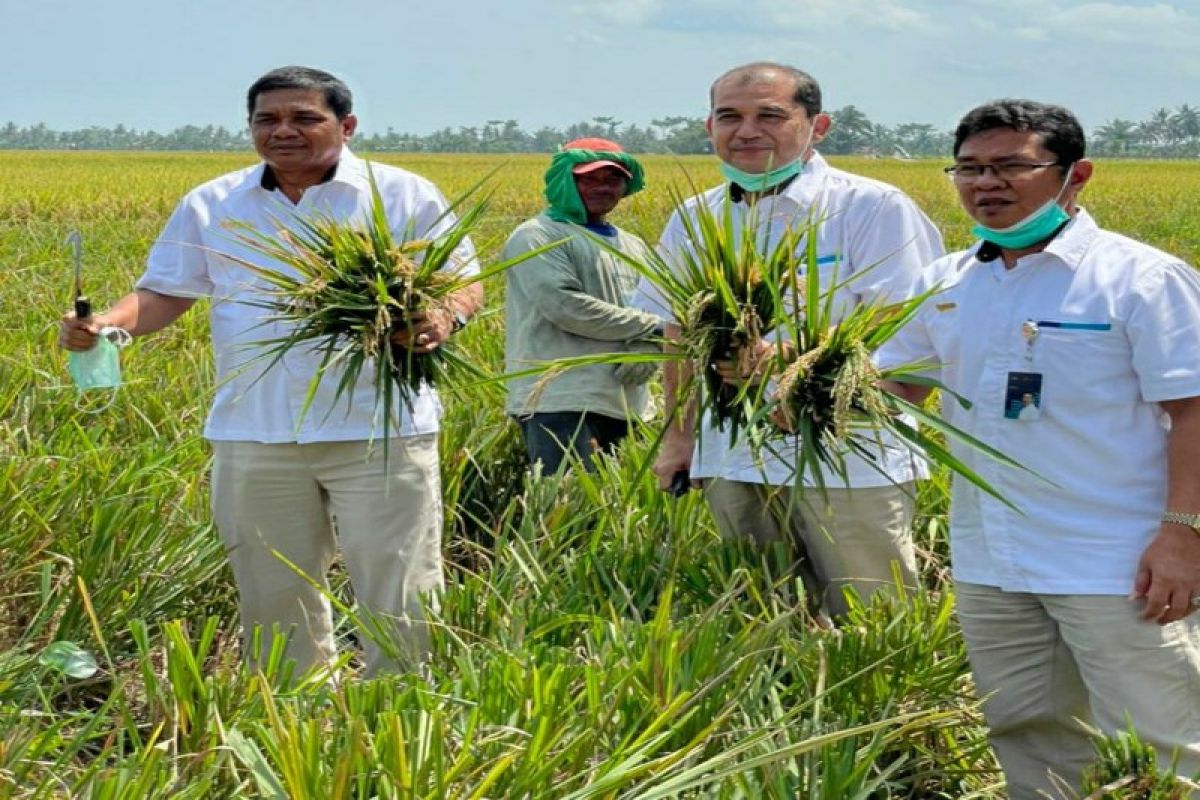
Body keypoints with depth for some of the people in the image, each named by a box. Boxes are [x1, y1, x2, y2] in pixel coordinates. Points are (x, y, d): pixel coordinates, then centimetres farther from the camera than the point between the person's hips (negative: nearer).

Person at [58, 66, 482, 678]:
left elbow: (465, 284, 3)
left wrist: (444, 319, -20)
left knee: (400, 601, -1)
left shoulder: (406, 196, 3)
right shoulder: (211, 206, 11)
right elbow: (163, 294, 11)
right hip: (254, 437, 3)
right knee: (274, 600, 10)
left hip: (380, 433, -2)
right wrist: (108, 323, -10)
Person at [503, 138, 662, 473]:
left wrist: (648, 346, -9)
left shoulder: (634, 247, 24)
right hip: (560, 403, -7)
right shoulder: (538, 237, -1)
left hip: (622, 406, 7)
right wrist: (648, 326, -8)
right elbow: (565, 307, -14)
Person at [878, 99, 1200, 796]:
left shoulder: (1144, 278, -9)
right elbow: (894, 385, 16)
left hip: (1116, 567, -6)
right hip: (990, 563, 6)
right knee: (1029, 736, 17)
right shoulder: (950, 284, 9)